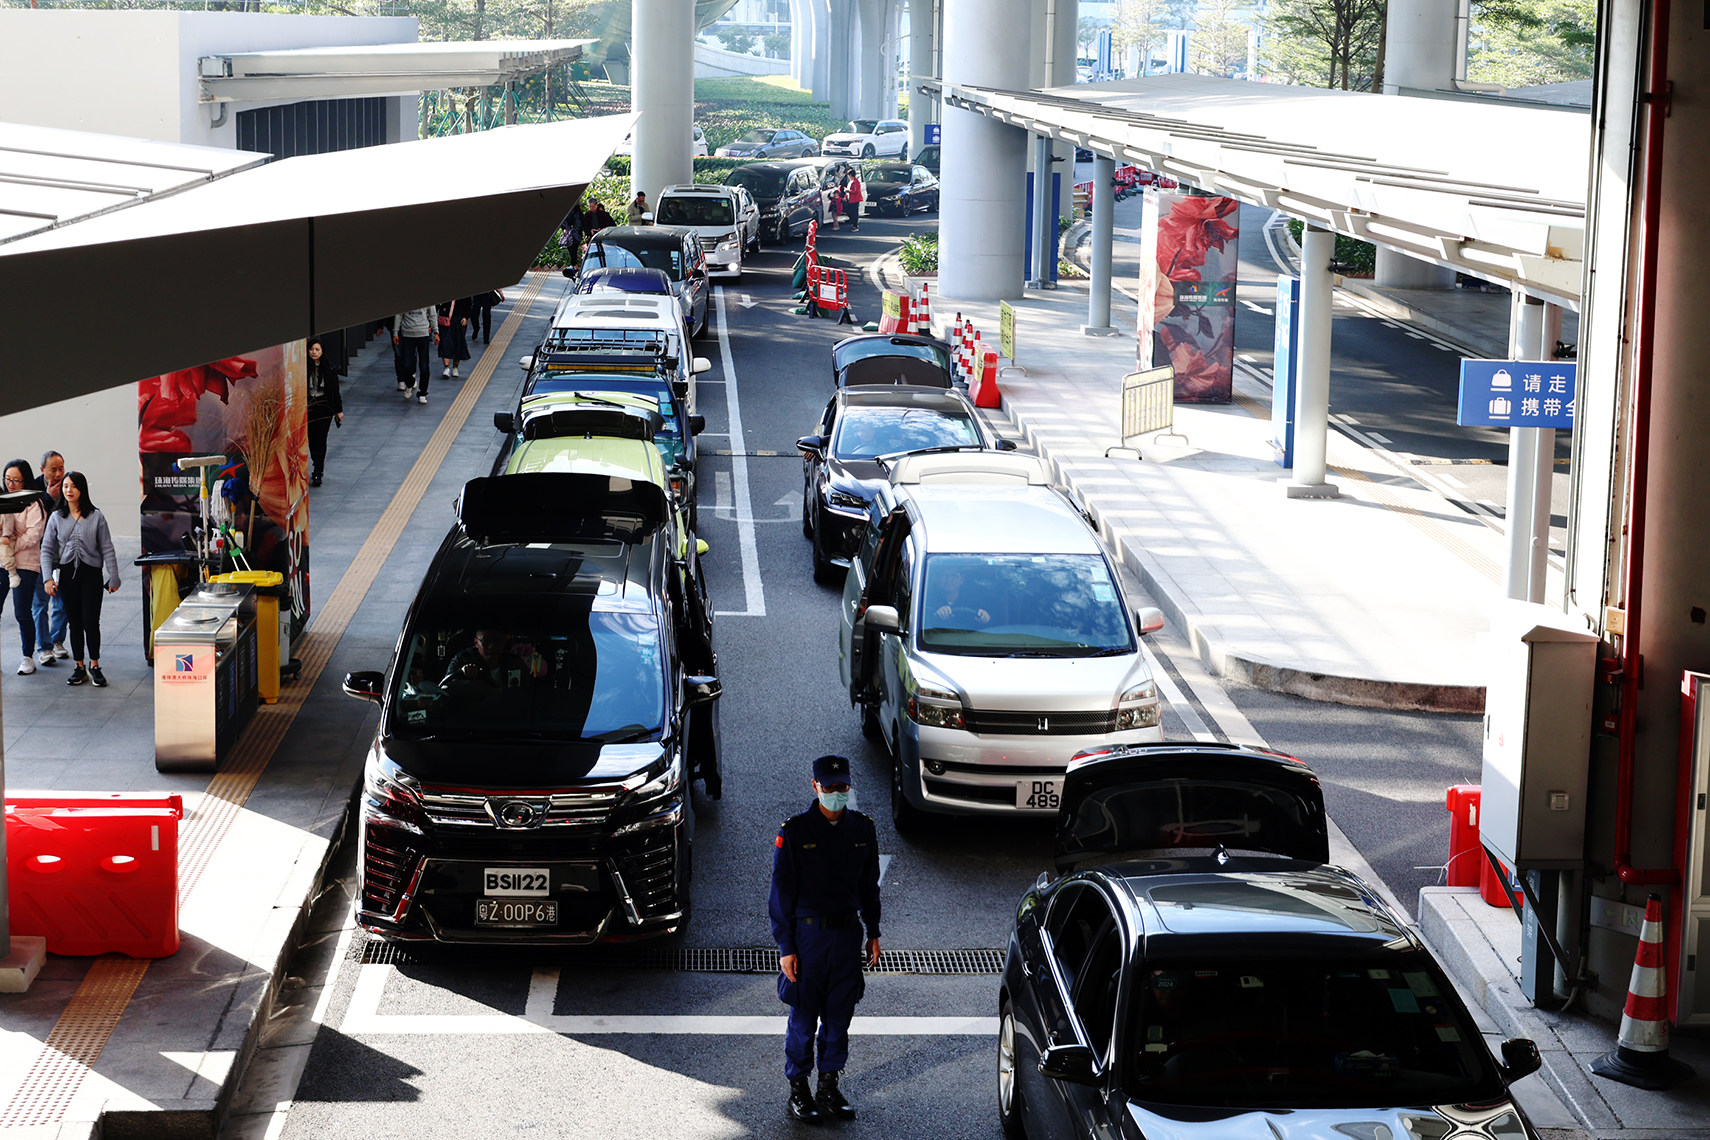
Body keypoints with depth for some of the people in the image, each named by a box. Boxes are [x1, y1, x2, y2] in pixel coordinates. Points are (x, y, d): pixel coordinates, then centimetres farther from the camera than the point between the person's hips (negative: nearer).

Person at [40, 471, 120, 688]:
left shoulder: (96, 516, -2)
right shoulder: (56, 518, 5)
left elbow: (107, 548, 1)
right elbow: (47, 549, 6)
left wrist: (113, 578, 0)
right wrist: (48, 578, -5)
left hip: (91, 573, -2)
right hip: (67, 573, 3)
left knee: (91, 621, -7)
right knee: (75, 622, 8)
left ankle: (94, 666, 8)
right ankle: (79, 668, 17)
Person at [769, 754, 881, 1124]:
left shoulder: (862, 829, 3)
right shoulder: (794, 832, -10)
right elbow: (781, 893, -7)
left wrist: (872, 933, 13)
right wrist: (785, 947, -9)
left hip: (847, 932, 4)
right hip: (807, 933, -4)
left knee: (840, 1015, 10)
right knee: (803, 1018, 3)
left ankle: (829, 1086, 24)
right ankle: (798, 1090, 18)